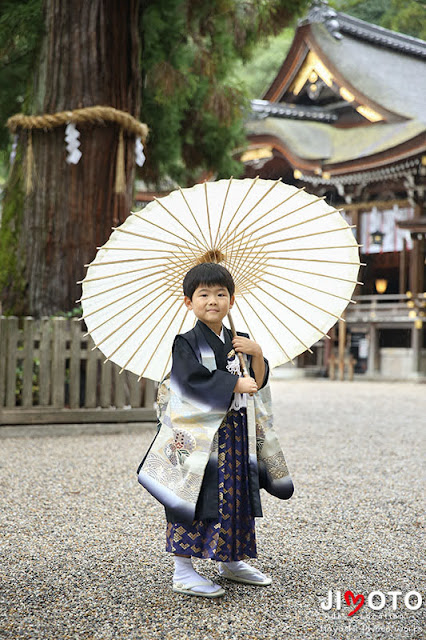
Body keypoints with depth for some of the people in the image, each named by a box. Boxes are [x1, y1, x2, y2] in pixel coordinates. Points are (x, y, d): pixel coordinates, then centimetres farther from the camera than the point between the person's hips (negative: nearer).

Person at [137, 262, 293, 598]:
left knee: (236, 496, 12)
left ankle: (232, 562, 28)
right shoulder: (186, 342, -7)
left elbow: (260, 382, 8)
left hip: (235, 435, 6)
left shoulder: (239, 341, 11)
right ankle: (183, 571, 4)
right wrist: (236, 384, -16)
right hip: (197, 434, -6)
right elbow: (194, 380, -21)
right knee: (193, 499, -5)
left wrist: (257, 353, -10)